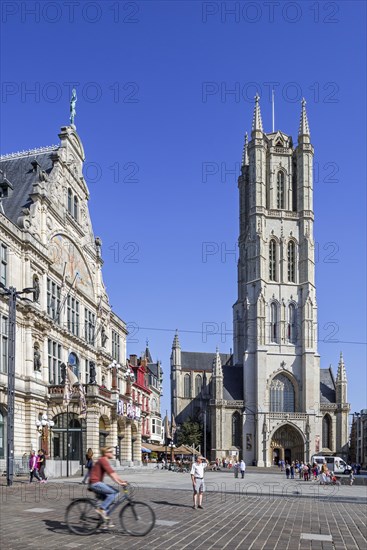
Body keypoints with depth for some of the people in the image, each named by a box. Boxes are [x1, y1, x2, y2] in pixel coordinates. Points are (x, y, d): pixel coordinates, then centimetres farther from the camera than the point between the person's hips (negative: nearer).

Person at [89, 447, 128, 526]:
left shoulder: (105, 461, 17)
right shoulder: (103, 460, -14)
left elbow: (113, 473, 17)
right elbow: (111, 473, -23)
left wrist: (122, 480, 8)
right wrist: (119, 482, -27)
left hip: (98, 483, 10)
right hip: (95, 483, -10)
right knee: (114, 492, -21)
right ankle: (101, 509, -14)